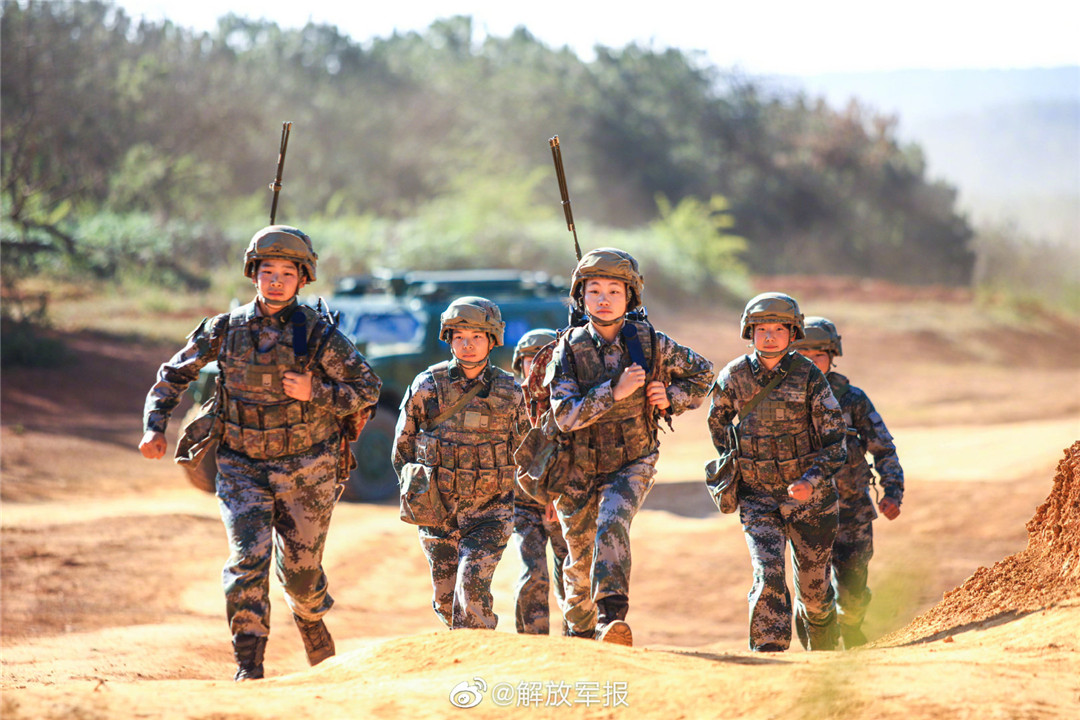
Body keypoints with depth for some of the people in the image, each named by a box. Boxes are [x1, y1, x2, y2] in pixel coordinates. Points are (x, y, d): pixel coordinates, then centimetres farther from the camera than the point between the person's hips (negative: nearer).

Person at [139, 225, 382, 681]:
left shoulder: (318, 334, -8)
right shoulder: (225, 330, -2)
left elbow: (368, 389, -4)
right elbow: (175, 374, 9)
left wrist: (315, 393, -19)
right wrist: (155, 426, -4)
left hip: (305, 470, -1)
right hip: (242, 467, 1)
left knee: (300, 568, 10)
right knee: (247, 561, -15)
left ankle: (311, 617, 45)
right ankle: (248, 667, -11)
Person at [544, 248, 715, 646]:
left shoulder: (651, 343, -9)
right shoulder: (569, 349, -11)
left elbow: (702, 372, 9)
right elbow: (565, 415, -22)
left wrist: (672, 399, -7)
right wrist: (614, 392, -30)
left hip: (632, 463, -1)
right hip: (578, 468, 1)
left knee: (612, 525, -30)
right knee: (580, 556, 14)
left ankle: (613, 617, -39)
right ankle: (580, 631, 39)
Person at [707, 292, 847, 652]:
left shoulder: (809, 377, -9)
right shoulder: (734, 376, -3)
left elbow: (835, 441, -9)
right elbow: (718, 420, 18)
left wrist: (812, 481, -22)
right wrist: (731, 464, 14)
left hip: (809, 498, -1)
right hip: (758, 497, 1)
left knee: (814, 590, 8)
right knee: (768, 576, -20)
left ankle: (822, 659, 34)